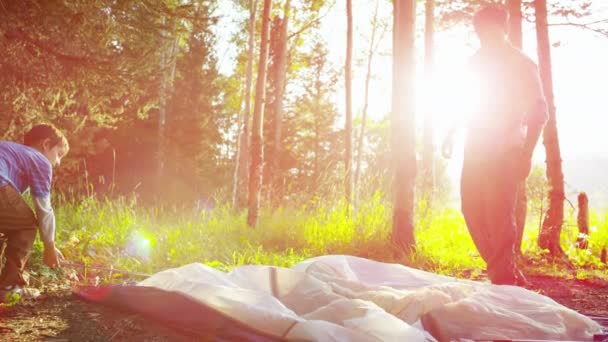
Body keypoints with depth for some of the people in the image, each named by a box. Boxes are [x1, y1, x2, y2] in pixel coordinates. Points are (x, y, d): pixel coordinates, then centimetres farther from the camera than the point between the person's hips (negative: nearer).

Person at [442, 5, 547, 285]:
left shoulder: (521, 64, -1)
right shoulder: (477, 61, 14)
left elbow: (538, 111, -5)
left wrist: (526, 153, -14)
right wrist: (452, 134, 16)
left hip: (505, 150, -6)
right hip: (476, 147, 6)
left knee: (499, 216, -9)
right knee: (473, 211, 3)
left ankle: (504, 279, 2)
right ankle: (507, 274, 14)